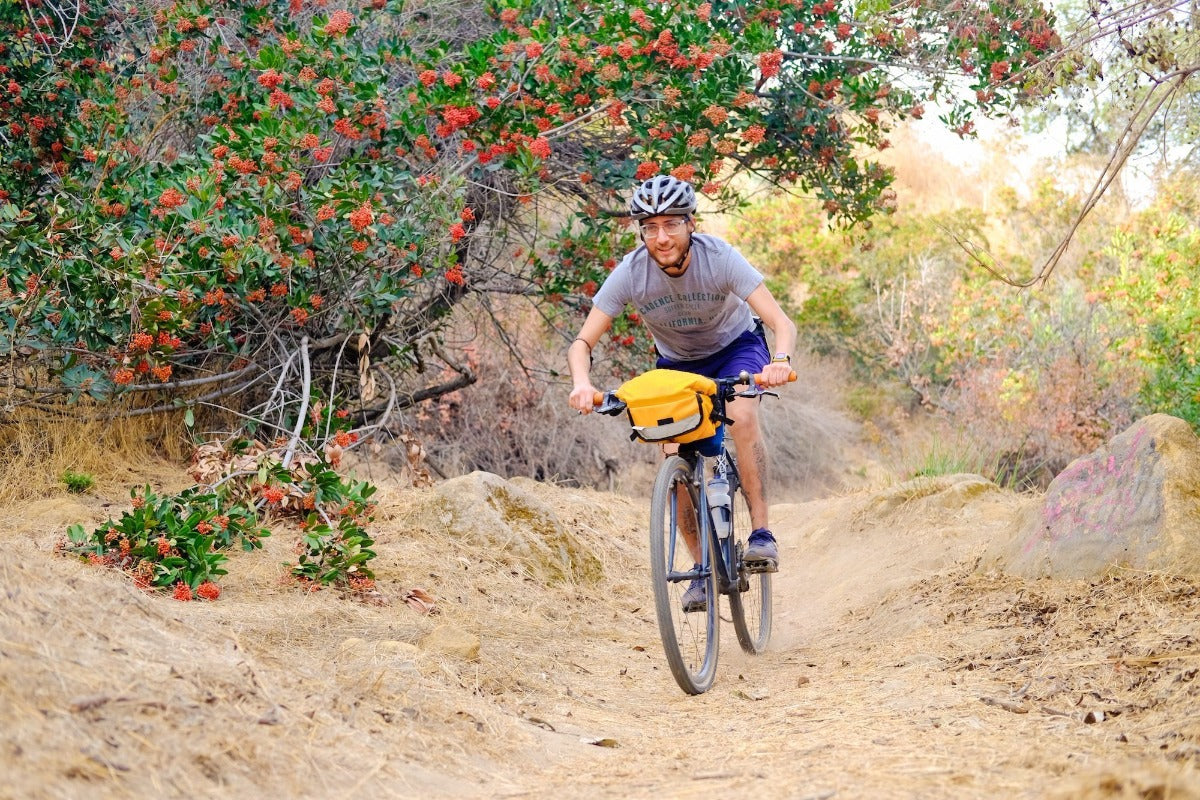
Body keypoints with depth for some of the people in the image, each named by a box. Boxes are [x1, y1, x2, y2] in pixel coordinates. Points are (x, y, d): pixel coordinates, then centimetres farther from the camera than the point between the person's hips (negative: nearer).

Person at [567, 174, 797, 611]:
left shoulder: (720, 258, -31)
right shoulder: (630, 273, -26)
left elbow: (781, 322, -35)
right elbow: (582, 342, -23)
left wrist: (780, 360, -57)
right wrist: (581, 383, -45)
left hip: (735, 346, -2)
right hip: (676, 363, 2)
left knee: (742, 416, -32)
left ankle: (762, 533, -25)